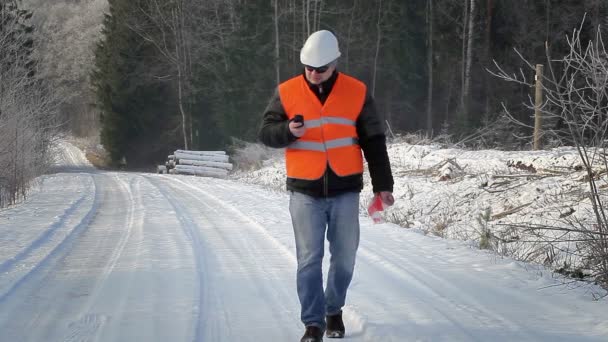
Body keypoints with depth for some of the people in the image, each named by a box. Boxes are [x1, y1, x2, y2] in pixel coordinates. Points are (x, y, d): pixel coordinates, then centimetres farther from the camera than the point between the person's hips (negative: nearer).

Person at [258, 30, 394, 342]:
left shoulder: (357, 93, 0)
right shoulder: (287, 92, -1)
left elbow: (373, 141, 6)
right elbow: (266, 133, 3)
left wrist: (382, 184, 3)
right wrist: (288, 131, -19)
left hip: (345, 191, 1)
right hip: (305, 191, -1)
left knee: (344, 257, 8)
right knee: (309, 259, -2)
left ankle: (334, 311, 29)